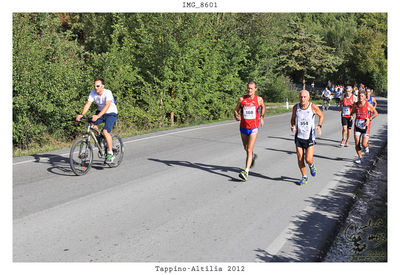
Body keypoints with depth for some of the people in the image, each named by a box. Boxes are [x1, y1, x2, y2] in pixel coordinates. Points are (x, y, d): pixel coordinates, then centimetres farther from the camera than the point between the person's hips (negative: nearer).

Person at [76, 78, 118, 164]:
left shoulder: (108, 93, -27)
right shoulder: (93, 93, -13)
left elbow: (107, 106, -40)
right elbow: (88, 104, -20)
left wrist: (98, 116, -52)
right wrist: (81, 114, -37)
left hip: (111, 113, -5)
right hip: (100, 112, 5)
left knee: (105, 131, -23)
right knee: (91, 124, -22)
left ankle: (110, 154, -11)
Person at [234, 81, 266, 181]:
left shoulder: (259, 99, -3)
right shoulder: (241, 99, -3)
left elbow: (263, 107, 18)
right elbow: (236, 110, 6)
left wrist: (262, 117, 9)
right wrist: (236, 116, -14)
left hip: (253, 128, -3)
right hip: (243, 127, 3)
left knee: (249, 150, -14)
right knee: (246, 148, 19)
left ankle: (246, 171, -16)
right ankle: (253, 156, 53)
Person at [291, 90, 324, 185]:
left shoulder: (313, 107, -10)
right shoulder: (296, 107, -4)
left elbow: (321, 115, 7)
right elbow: (293, 119, 10)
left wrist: (319, 126, -8)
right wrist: (293, 126, -10)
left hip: (310, 137, -2)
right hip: (299, 136, 2)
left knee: (308, 159, -9)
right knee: (300, 159, 3)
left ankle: (312, 166, 28)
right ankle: (304, 177, 23)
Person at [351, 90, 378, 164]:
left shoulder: (368, 105, -8)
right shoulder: (355, 105, 3)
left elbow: (376, 113, -1)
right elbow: (353, 112, 20)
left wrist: (369, 119, -13)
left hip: (365, 126, -3)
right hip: (357, 125, 3)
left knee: (364, 144, -8)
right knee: (357, 144, -2)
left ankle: (367, 146, 29)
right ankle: (359, 158, 14)